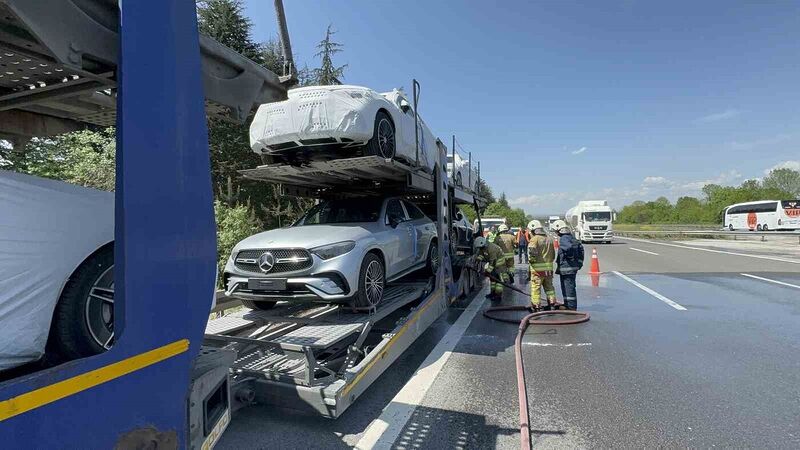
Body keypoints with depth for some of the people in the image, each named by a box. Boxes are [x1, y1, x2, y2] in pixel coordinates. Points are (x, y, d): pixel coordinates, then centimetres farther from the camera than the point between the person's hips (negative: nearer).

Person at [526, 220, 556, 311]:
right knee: (549, 286, 18)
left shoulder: (534, 239, -12)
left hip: (537, 268, -7)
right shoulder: (549, 239, 12)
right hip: (549, 267, 7)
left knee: (536, 288, 1)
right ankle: (552, 303, 23)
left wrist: (531, 259, -5)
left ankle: (536, 306, 4)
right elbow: (553, 254, 16)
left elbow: (532, 253, -22)